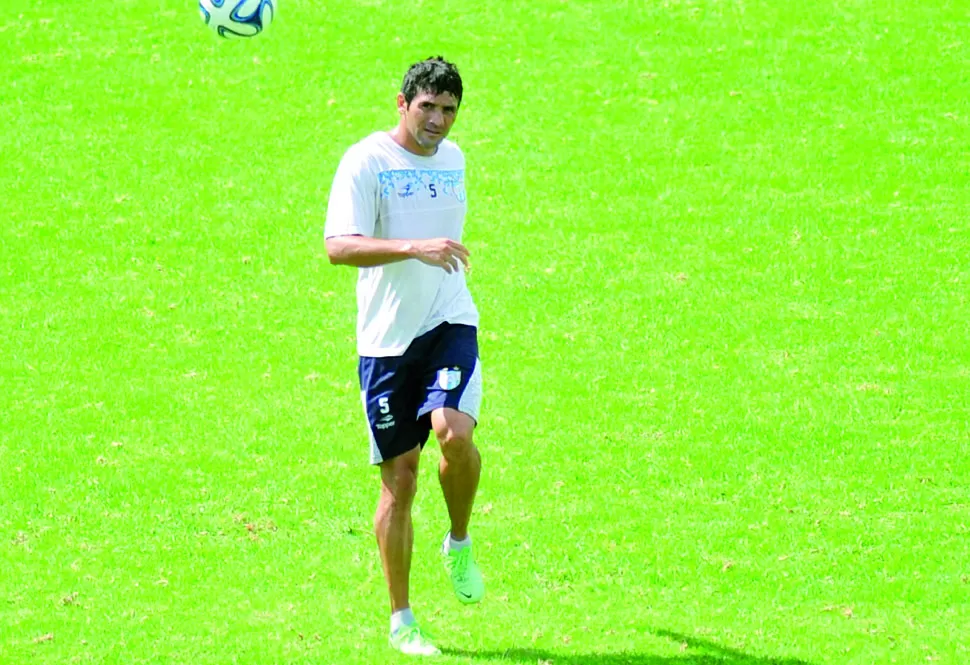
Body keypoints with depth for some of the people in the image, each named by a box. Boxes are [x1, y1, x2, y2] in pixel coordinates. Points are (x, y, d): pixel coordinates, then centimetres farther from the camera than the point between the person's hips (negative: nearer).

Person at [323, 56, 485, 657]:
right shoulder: (367, 161, -6)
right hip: (387, 337, -3)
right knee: (400, 475, 0)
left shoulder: (453, 159, 13)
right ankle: (401, 620, 10)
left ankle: (460, 543, 2)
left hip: (450, 324, 3)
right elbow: (339, 246, -19)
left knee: (454, 431, -25)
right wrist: (415, 248, -29)